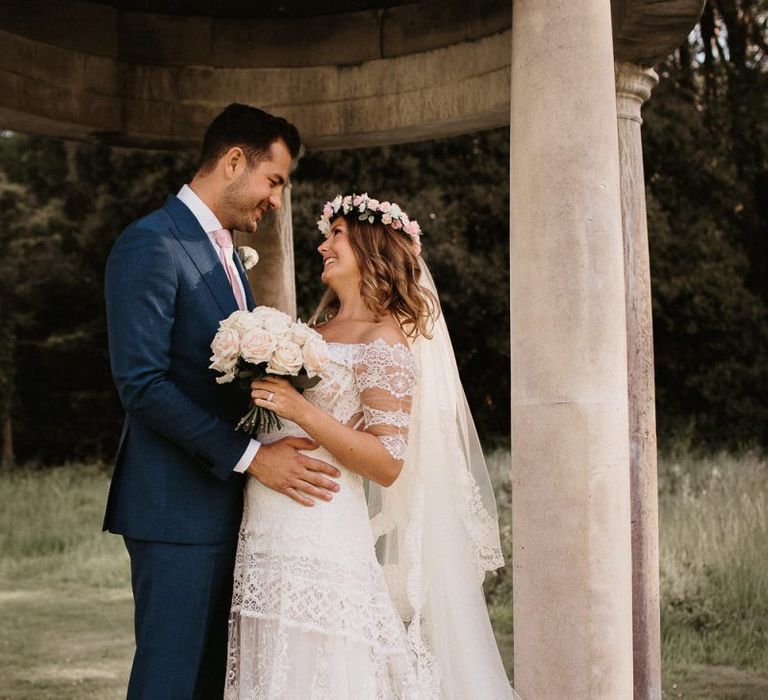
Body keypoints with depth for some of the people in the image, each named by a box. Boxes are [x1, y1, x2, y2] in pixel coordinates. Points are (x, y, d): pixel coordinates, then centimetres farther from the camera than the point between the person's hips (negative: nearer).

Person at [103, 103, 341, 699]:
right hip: (178, 505, -9)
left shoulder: (226, 253, 19)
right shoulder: (151, 245, -11)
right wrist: (251, 455, -20)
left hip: (226, 502, 9)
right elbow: (142, 384, -19)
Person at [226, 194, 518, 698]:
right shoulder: (316, 331, 17)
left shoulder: (384, 340, -7)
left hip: (321, 539, -8)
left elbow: (388, 464, -14)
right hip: (266, 538, 8)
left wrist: (302, 412, -21)